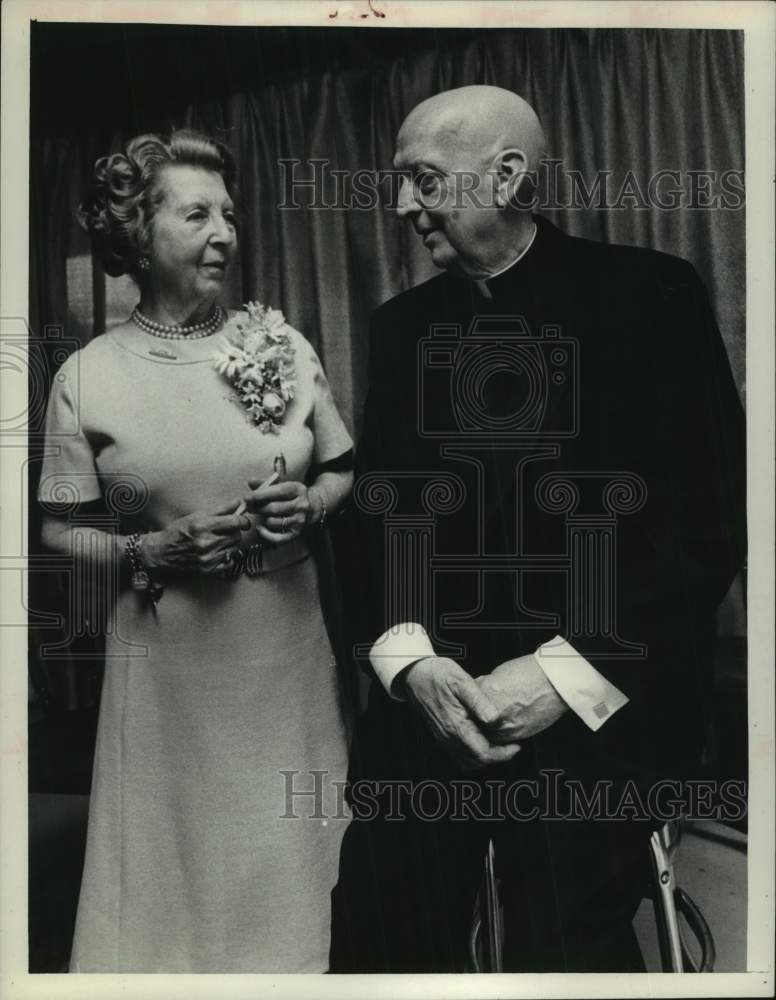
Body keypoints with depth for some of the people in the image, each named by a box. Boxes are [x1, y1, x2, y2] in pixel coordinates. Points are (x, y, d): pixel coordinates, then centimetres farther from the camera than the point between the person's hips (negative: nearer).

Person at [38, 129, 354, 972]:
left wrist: (307, 507, -10)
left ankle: (299, 954, 39)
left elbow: (343, 472, 10)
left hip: (286, 647, 2)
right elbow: (61, 531, 1)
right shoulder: (87, 375, -5)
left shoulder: (284, 347, 0)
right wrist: (153, 551, -15)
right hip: (166, 661, -2)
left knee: (292, 854, 14)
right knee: (179, 859, 11)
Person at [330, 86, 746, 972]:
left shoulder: (649, 294, -3)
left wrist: (571, 673, -16)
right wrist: (406, 657, -10)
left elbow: (711, 511, -8)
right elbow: (374, 506, 7)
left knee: (567, 953, 8)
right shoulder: (401, 325, 10)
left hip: (594, 716, -3)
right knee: (385, 946, 11)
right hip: (421, 705, 4)